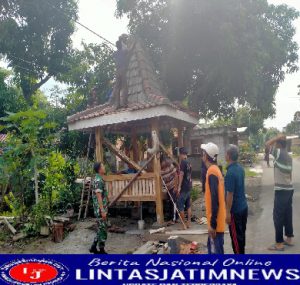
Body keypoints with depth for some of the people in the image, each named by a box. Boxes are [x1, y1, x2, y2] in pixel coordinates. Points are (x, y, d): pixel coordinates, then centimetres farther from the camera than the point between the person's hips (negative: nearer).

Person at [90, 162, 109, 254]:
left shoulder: (99, 179, 13)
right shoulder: (98, 180, -18)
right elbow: (99, 197, -22)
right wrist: (102, 211, -23)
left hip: (101, 209, 10)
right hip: (100, 210, -10)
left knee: (101, 229, 17)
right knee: (103, 230, 0)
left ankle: (93, 247, 26)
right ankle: (101, 251, 11)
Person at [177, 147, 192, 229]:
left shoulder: (183, 162, -14)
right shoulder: (189, 163, 11)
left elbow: (181, 174, -20)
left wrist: (179, 187, -20)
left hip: (183, 188, -8)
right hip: (189, 187, 8)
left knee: (180, 206, 0)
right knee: (188, 206, 12)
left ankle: (183, 224, 5)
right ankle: (188, 223, 17)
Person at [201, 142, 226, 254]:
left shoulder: (211, 172, -20)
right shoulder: (215, 170, 9)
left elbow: (214, 200, -24)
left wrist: (212, 224, -20)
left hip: (215, 223, -9)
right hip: (217, 220, 9)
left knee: (216, 251, 1)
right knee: (212, 248, 21)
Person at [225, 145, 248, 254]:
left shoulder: (230, 172, -24)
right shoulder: (240, 168, 3)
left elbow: (230, 194, -22)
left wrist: (228, 212, -16)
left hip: (235, 209, -9)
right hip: (243, 206, 9)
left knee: (236, 236, 4)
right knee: (241, 233, 19)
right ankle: (241, 252, 33)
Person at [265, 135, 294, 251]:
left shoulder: (280, 153, -15)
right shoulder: (288, 156, 11)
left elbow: (267, 144, -14)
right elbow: (289, 174, 17)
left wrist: (278, 137, -3)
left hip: (281, 190, -9)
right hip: (289, 189, 9)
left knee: (278, 216, -1)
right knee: (287, 215, 16)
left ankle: (279, 243, 5)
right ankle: (289, 239, 26)